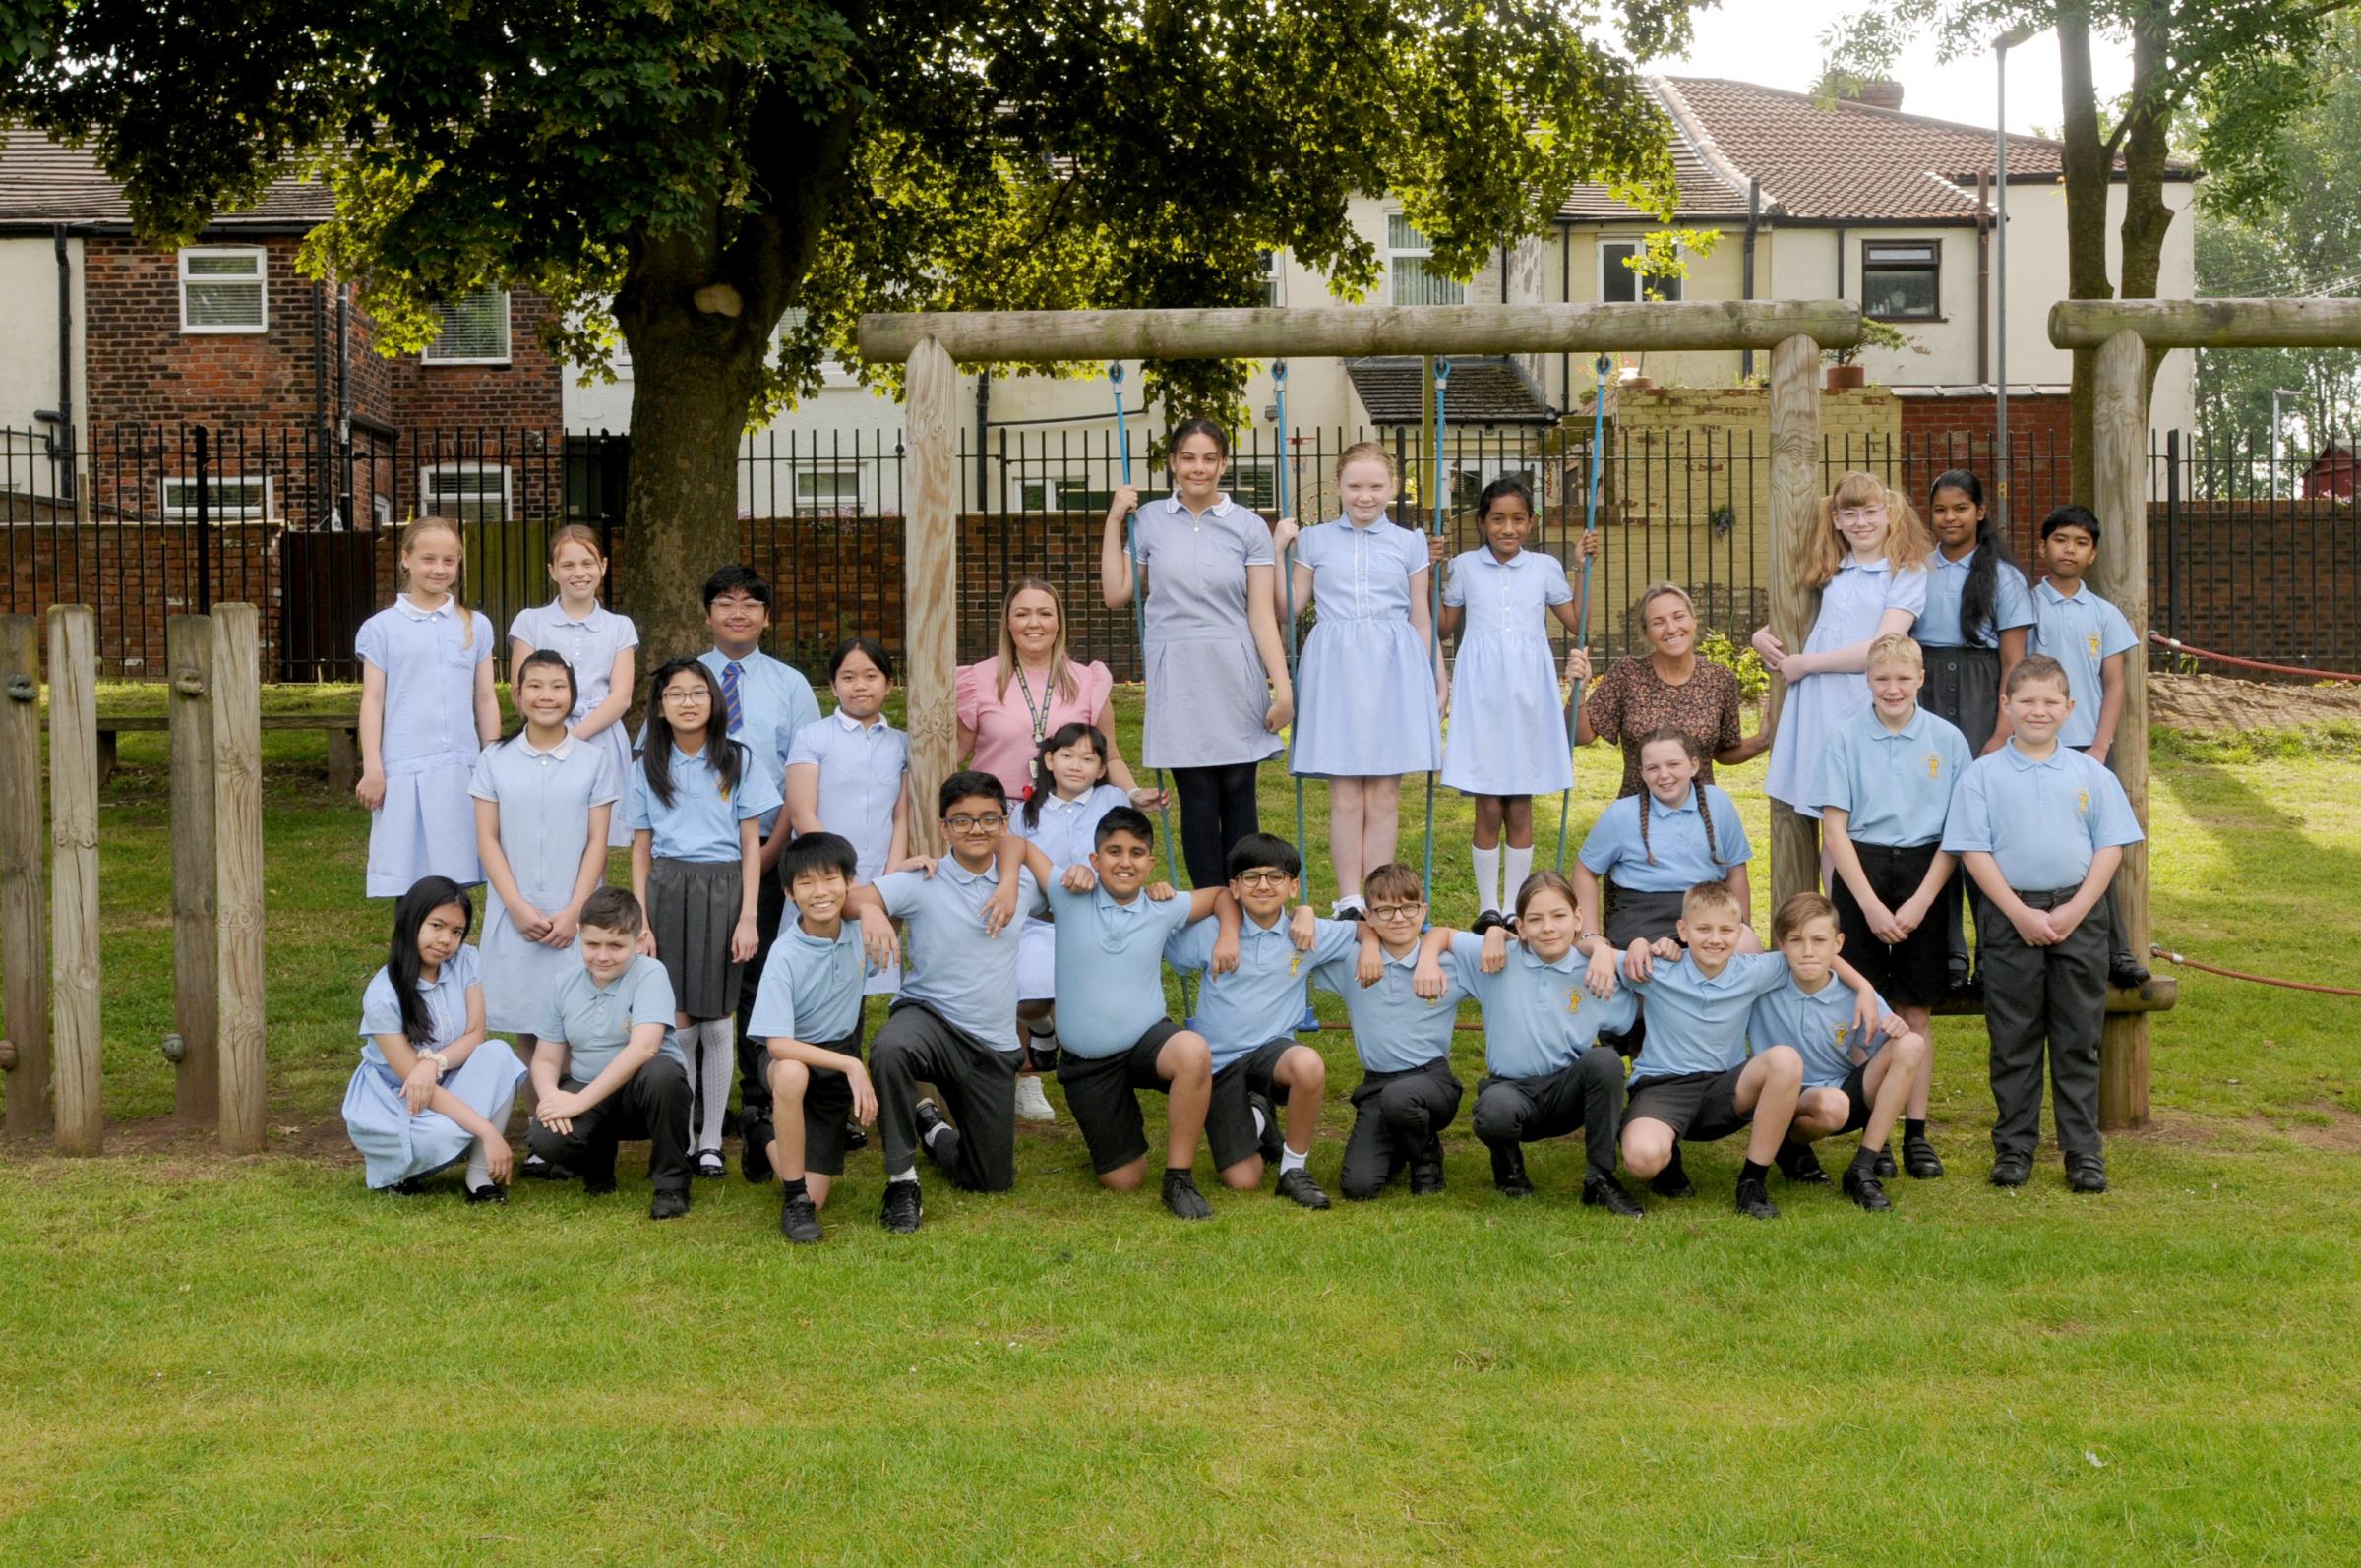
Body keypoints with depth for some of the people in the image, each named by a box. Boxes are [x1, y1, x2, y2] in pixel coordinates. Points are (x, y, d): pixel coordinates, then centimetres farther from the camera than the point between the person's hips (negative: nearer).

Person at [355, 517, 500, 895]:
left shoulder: (476, 626, 11)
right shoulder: (381, 628, 4)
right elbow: (372, 700, 2)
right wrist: (372, 769, -3)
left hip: (462, 768, 2)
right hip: (405, 771, -2)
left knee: (457, 877, 0)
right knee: (410, 877, -1)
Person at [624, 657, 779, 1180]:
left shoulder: (739, 761, 4)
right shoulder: (647, 769, 9)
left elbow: (751, 847, 3)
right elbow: (640, 851, 9)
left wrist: (747, 918, -5)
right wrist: (640, 920, 0)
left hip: (721, 891, -1)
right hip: (666, 889, 1)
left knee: (716, 1022, 0)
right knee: (677, 1023, -2)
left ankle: (711, 1140, 8)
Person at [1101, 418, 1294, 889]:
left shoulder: (1248, 527, 3)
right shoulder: (1148, 520, 7)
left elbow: (1262, 614, 1)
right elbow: (1116, 594, 7)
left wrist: (1283, 685, -6)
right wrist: (1113, 521, 4)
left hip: (1235, 674, 0)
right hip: (1176, 674, 0)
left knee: (1238, 793, 1)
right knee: (1197, 797, 0)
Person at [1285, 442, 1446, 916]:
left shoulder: (1408, 544, 9)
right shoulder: (1314, 540, 9)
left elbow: (1421, 617, 13)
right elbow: (1290, 605, 9)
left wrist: (1439, 677, 12)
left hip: (1392, 667, 1)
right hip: (1336, 664, 0)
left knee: (1385, 793, 1)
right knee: (1345, 794, -1)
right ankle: (1349, 900, 5)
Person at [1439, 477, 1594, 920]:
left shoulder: (1545, 568, 7)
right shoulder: (1464, 566, 5)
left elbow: (1577, 622, 9)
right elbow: (1444, 627, 10)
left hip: (1528, 688, 1)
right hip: (1481, 688, -1)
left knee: (1520, 806, 5)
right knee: (1488, 807, -2)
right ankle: (1488, 908, 8)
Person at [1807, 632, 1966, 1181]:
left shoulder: (1947, 740, 2)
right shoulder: (1847, 738, 0)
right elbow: (1834, 828, -2)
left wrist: (1921, 901, -8)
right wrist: (1870, 904, -9)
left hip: (1925, 875, 1)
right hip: (1860, 874, -1)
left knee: (1916, 1010, 5)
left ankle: (1916, 1132, 11)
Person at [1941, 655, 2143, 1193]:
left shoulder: (2091, 774, 7)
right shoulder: (1983, 775, 1)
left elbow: (2110, 847, 4)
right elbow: (1974, 851, -4)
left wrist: (2074, 910, -8)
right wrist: (2019, 913, -12)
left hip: (2078, 916, 1)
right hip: (2010, 916, -1)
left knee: (2079, 1038, 4)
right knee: (2013, 1039, 4)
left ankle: (2083, 1150, 10)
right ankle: (2014, 1147, 13)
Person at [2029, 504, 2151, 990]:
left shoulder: (2104, 614, 8)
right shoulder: (2025, 607, 3)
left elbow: (2114, 685, 6)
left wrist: (2100, 748, -4)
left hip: (2090, 748, 1)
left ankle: (2114, 951, -1)